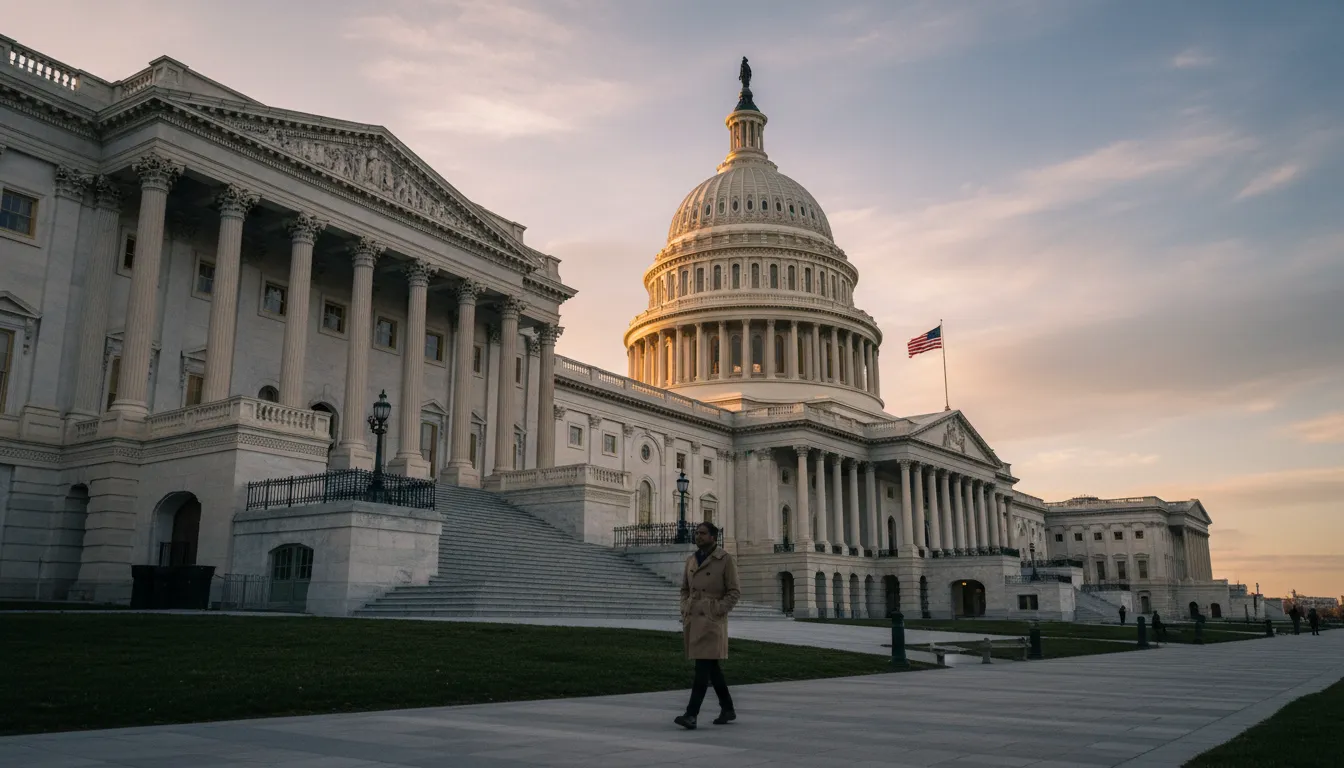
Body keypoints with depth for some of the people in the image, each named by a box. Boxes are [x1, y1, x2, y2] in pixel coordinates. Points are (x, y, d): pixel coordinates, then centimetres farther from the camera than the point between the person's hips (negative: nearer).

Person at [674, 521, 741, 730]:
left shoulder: (726, 560, -6)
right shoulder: (691, 560, 12)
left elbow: (735, 591, -7)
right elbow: (684, 589, 19)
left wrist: (717, 611, -15)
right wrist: (684, 611, 4)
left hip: (712, 620, -7)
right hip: (692, 619, 7)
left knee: (703, 666, -12)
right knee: (711, 667, 13)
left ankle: (691, 715, -15)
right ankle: (728, 709, 26)